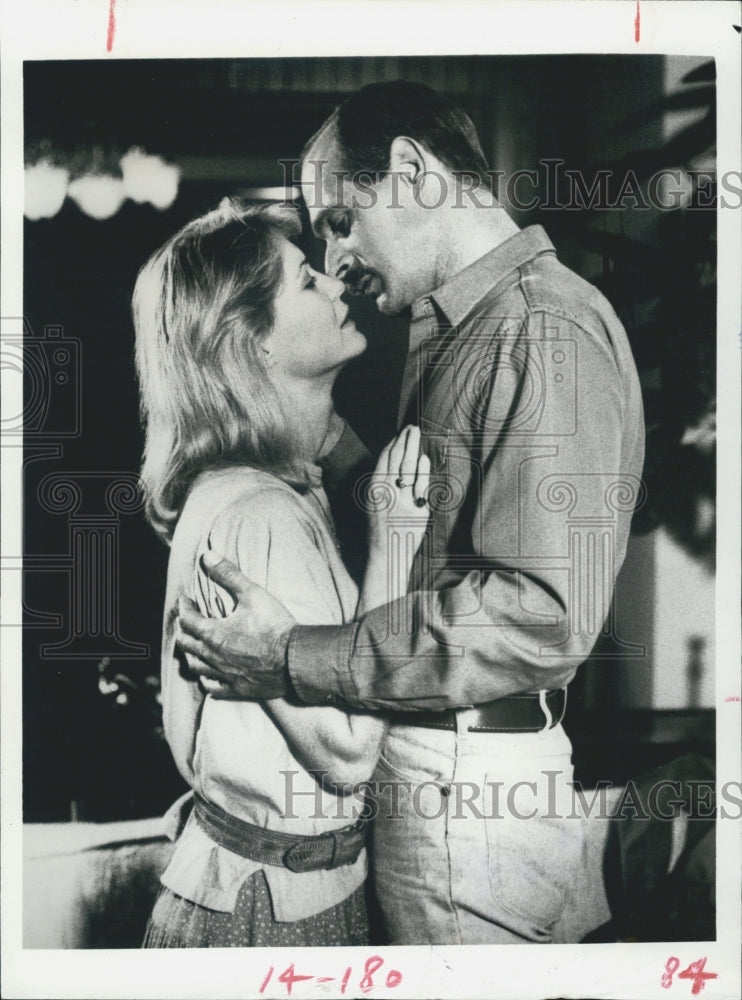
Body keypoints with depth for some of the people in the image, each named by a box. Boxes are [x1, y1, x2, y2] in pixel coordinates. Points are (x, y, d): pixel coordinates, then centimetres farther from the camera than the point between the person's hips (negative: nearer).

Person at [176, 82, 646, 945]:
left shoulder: (546, 330, -16)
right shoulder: (451, 336, 18)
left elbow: (544, 613, -25)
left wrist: (293, 662, -22)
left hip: (471, 782, -9)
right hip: (425, 761, 9)